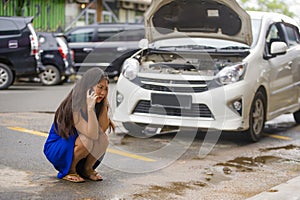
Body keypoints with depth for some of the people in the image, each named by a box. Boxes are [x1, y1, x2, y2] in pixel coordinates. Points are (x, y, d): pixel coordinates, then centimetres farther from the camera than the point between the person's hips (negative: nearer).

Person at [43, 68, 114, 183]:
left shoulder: (96, 104, -6)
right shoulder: (75, 105, -28)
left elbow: (103, 128, -15)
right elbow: (92, 135, -34)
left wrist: (104, 103, -17)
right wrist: (90, 108, -41)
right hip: (55, 149, -6)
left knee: (103, 139, -18)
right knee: (87, 140, -32)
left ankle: (87, 169, 3)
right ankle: (68, 171, -9)